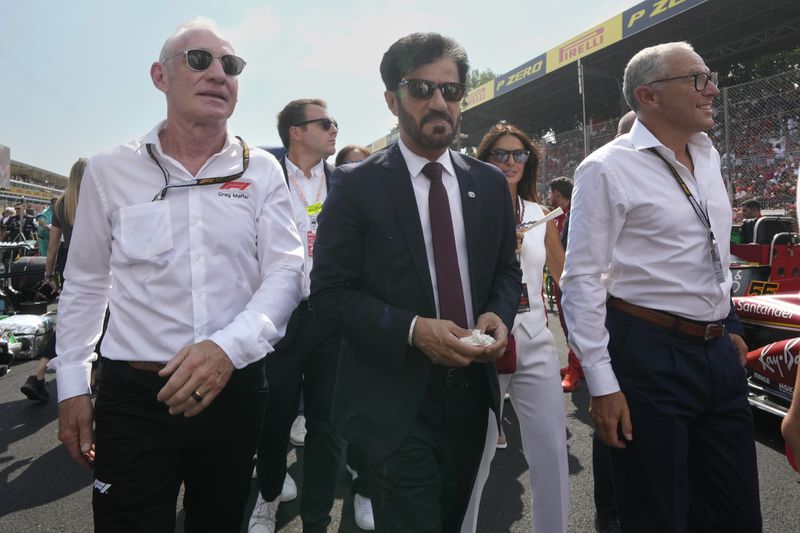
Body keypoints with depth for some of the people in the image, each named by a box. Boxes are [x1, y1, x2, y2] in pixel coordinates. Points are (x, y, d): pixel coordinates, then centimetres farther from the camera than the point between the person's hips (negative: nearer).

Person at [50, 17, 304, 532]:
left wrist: (229, 345, -22)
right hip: (132, 393, -1)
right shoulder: (110, 170, 1)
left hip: (236, 388, 1)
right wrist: (72, 385, 7)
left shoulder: (262, 171, 1)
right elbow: (85, 285, 8)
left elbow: (285, 272, -6)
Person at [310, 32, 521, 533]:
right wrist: (411, 329, -23)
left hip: (472, 385, 5)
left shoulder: (491, 183, 5)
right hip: (397, 394, -4)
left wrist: (499, 314, -9)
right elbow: (330, 290, -10)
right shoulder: (358, 184, -8)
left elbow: (507, 269, 13)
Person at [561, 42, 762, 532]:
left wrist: (731, 325, 21)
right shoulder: (607, 169, -13)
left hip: (720, 353, 7)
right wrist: (602, 384, -17)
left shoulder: (708, 156, 11)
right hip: (650, 356, -7)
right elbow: (582, 279, -15)